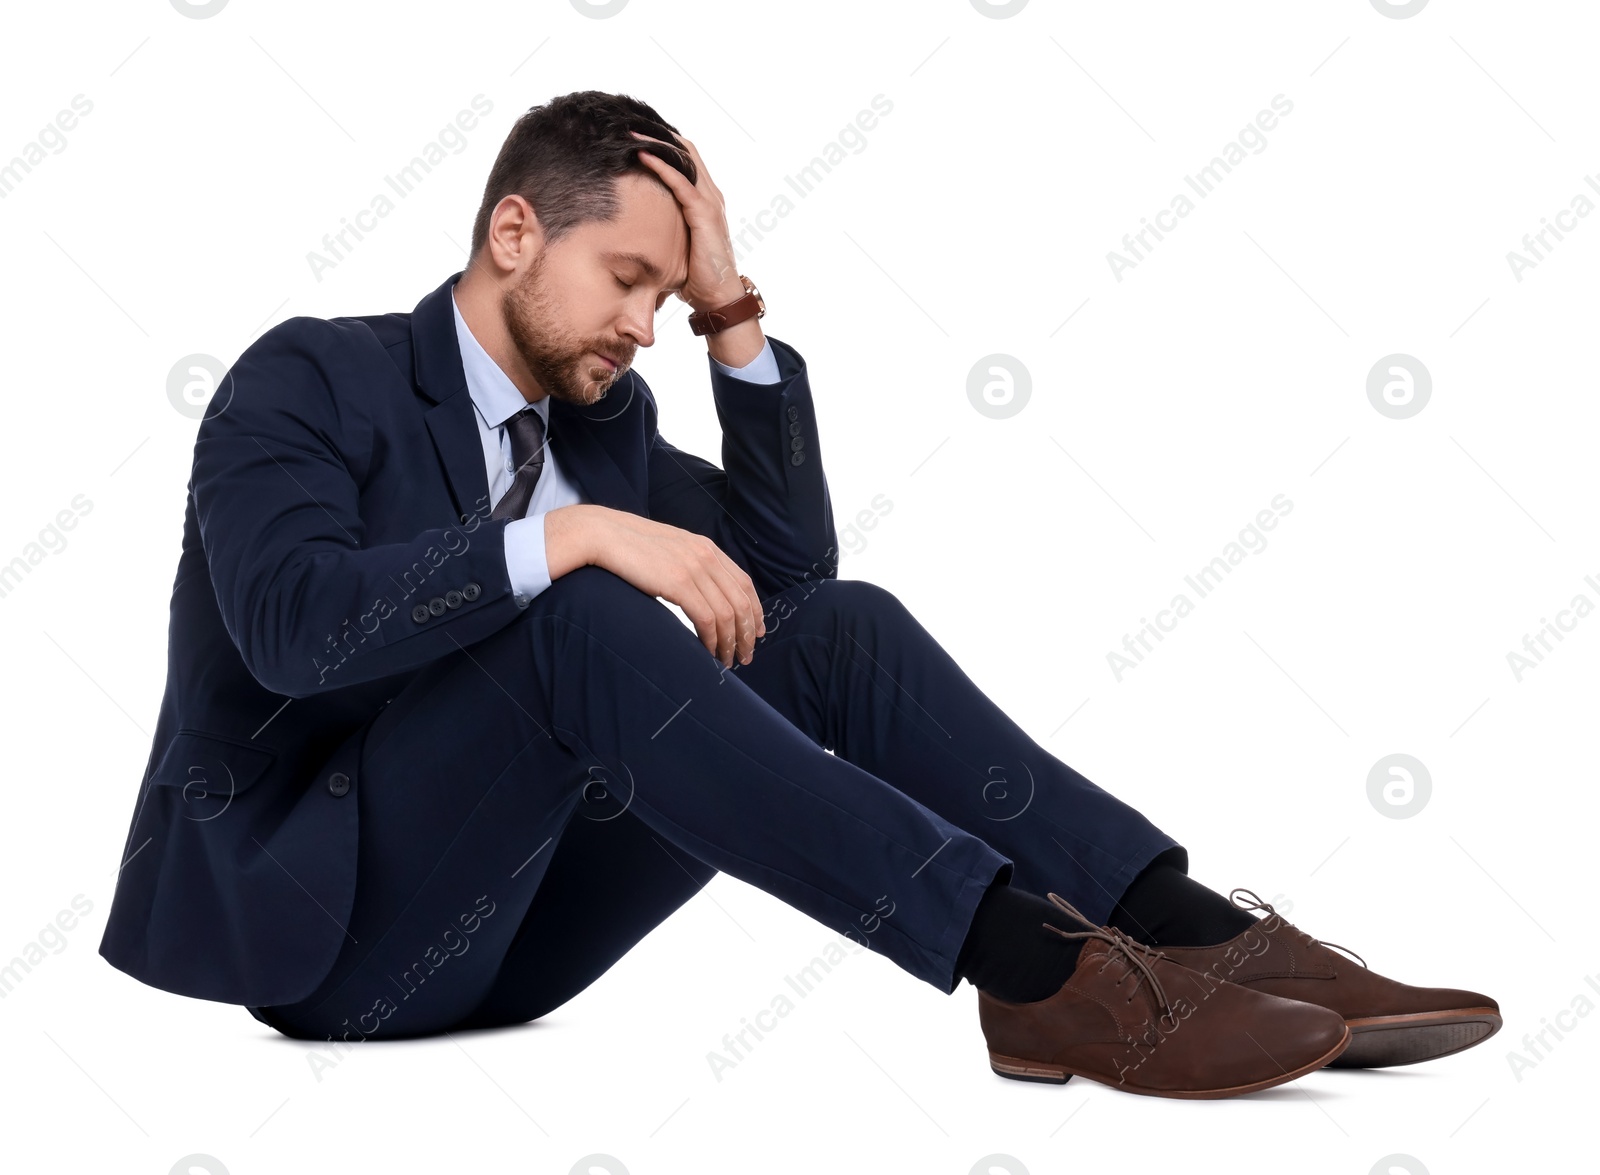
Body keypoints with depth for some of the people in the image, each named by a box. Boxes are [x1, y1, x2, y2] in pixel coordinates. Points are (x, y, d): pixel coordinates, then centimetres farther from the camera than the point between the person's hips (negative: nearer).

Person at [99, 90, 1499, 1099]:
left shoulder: (600, 417, 13)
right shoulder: (308, 378, -7)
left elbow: (791, 573, 7)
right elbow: (289, 621, -25)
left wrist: (734, 316, 1)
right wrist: (577, 535, -32)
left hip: (509, 927, 6)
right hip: (316, 913, -6)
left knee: (844, 630, -11)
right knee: (582, 621, -34)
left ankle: (1198, 933, -24)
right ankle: (1029, 966, -39)